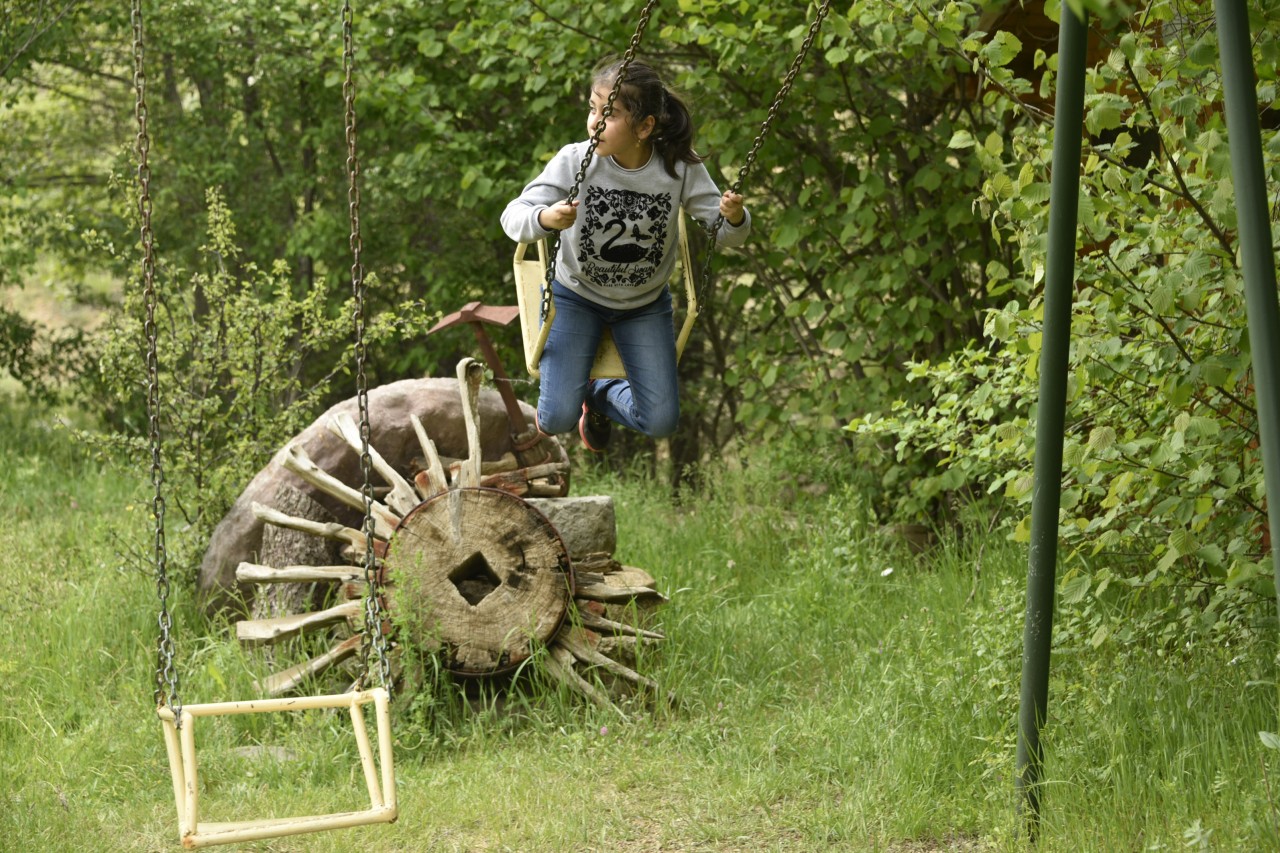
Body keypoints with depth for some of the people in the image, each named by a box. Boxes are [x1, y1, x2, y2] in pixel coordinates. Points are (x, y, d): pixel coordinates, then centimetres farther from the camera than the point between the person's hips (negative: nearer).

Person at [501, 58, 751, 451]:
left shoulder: (680, 168, -20)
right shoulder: (575, 161, -24)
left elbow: (723, 232, -13)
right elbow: (513, 217, -27)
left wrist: (735, 219, -38)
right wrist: (546, 219, -50)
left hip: (645, 304, 2)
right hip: (576, 296, -2)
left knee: (661, 422, -4)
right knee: (558, 419, -14)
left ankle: (601, 395, 29)